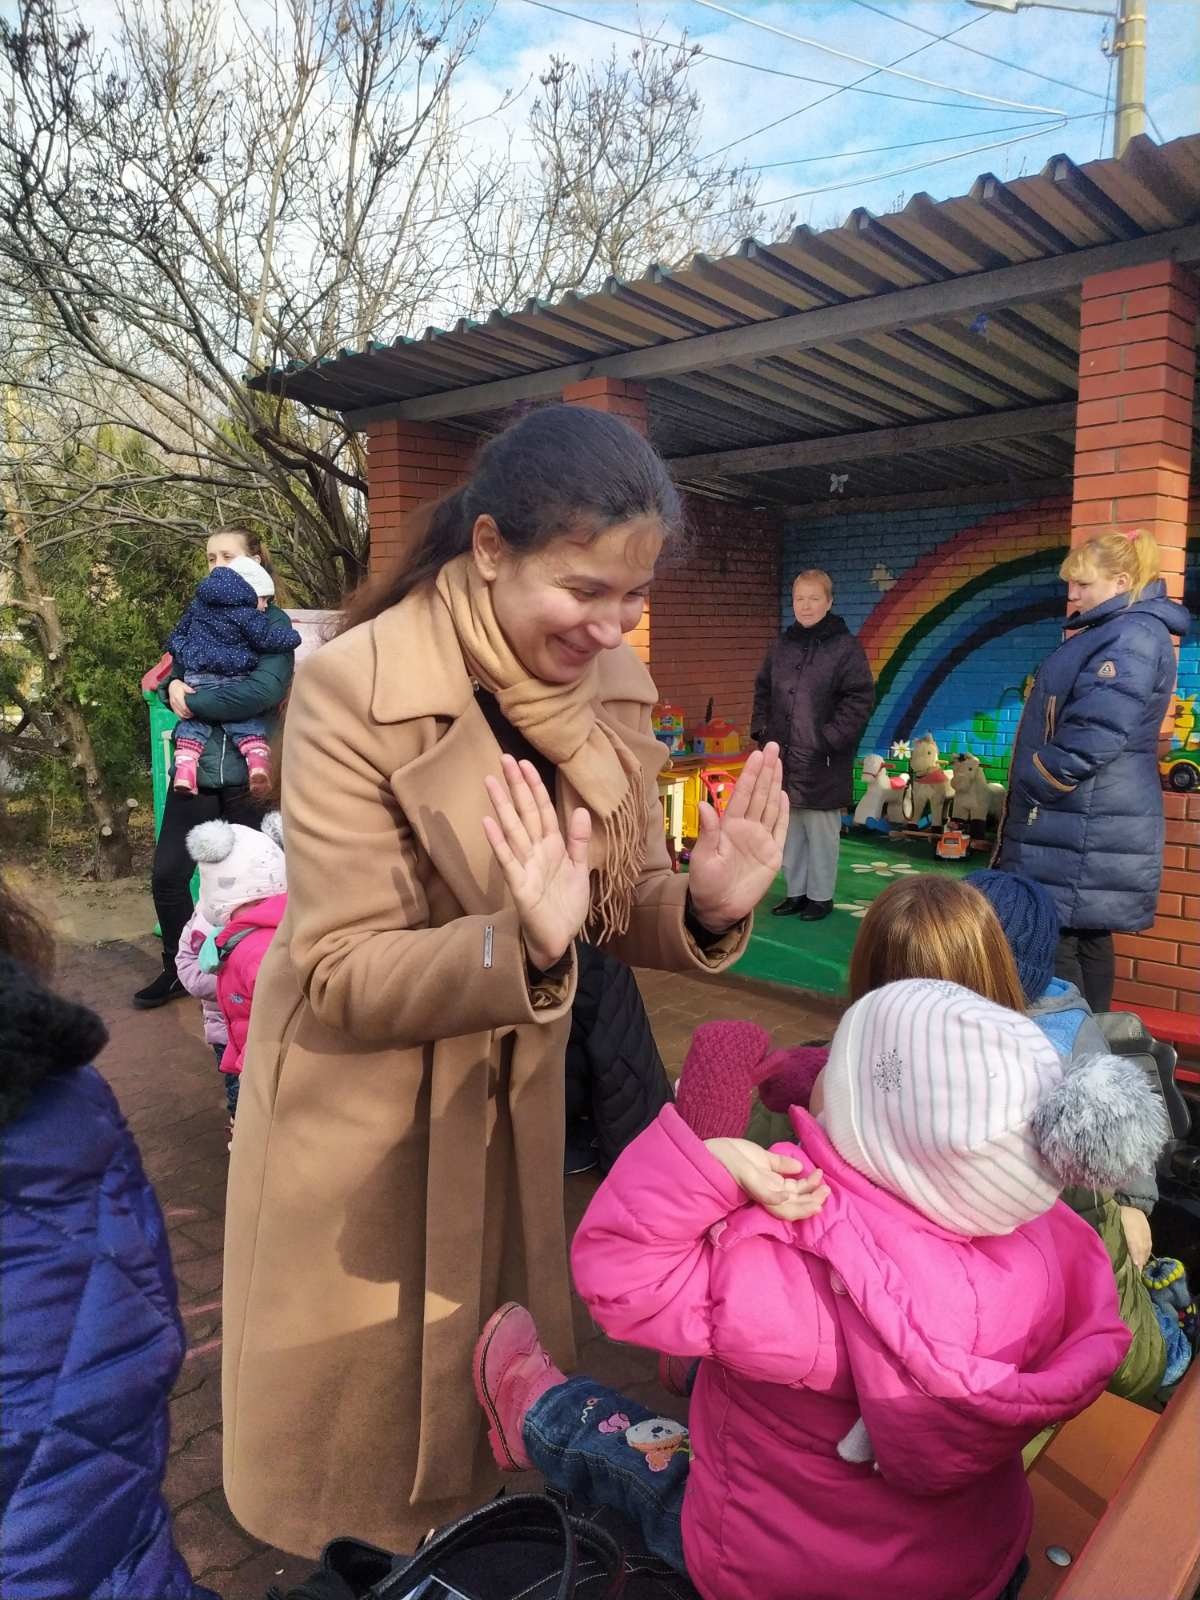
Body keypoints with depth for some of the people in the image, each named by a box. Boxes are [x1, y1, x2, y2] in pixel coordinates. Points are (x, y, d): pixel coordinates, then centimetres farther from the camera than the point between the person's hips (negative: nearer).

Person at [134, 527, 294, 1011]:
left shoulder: (273, 621, -5)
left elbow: (264, 691, -20)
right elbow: (175, 674, 14)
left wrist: (193, 702, -15)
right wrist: (173, 687, -10)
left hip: (248, 772, -5)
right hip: (196, 767, 5)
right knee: (167, 874, 5)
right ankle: (180, 970, 25)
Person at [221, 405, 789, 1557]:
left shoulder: (612, 682, -9)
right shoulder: (353, 690, -26)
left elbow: (622, 905, -3)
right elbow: (341, 976, -26)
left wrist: (706, 905, -25)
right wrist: (519, 943, -42)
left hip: (515, 1096, 5)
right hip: (360, 1115, -4)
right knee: (363, 1413, 20)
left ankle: (470, 1535, 57)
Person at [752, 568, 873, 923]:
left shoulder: (845, 647, -8)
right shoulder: (781, 647, 10)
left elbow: (860, 700, -12)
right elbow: (763, 692, 19)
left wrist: (831, 738, -16)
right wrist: (762, 730, 8)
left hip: (822, 763, -6)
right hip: (784, 759, 6)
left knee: (821, 831, 2)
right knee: (790, 830, 14)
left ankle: (821, 896, 16)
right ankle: (796, 892, 26)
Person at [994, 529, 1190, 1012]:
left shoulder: (1133, 635, -14)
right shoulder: (1108, 632, 19)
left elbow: (1096, 734, -24)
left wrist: (1033, 788, -16)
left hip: (1086, 827, -10)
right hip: (1087, 824, 10)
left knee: (1052, 941, -9)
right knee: (1085, 937, 15)